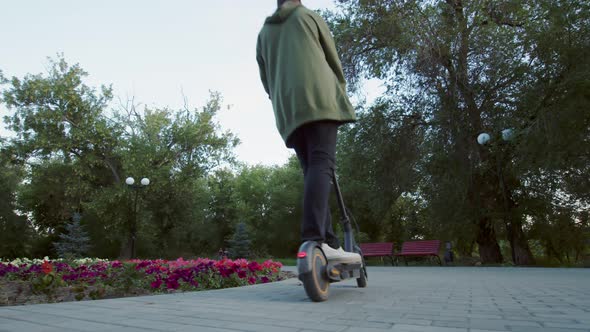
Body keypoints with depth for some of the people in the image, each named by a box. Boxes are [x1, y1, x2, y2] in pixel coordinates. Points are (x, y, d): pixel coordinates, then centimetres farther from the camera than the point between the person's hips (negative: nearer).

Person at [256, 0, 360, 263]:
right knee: (322, 163, -19)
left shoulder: (264, 32, 29)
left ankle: (329, 243, -3)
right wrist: (339, 94, 27)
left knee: (312, 170, 3)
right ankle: (314, 239, -36)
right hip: (318, 98, -4)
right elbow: (333, 61, 16)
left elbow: (266, 81, 23)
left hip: (287, 109, 5)